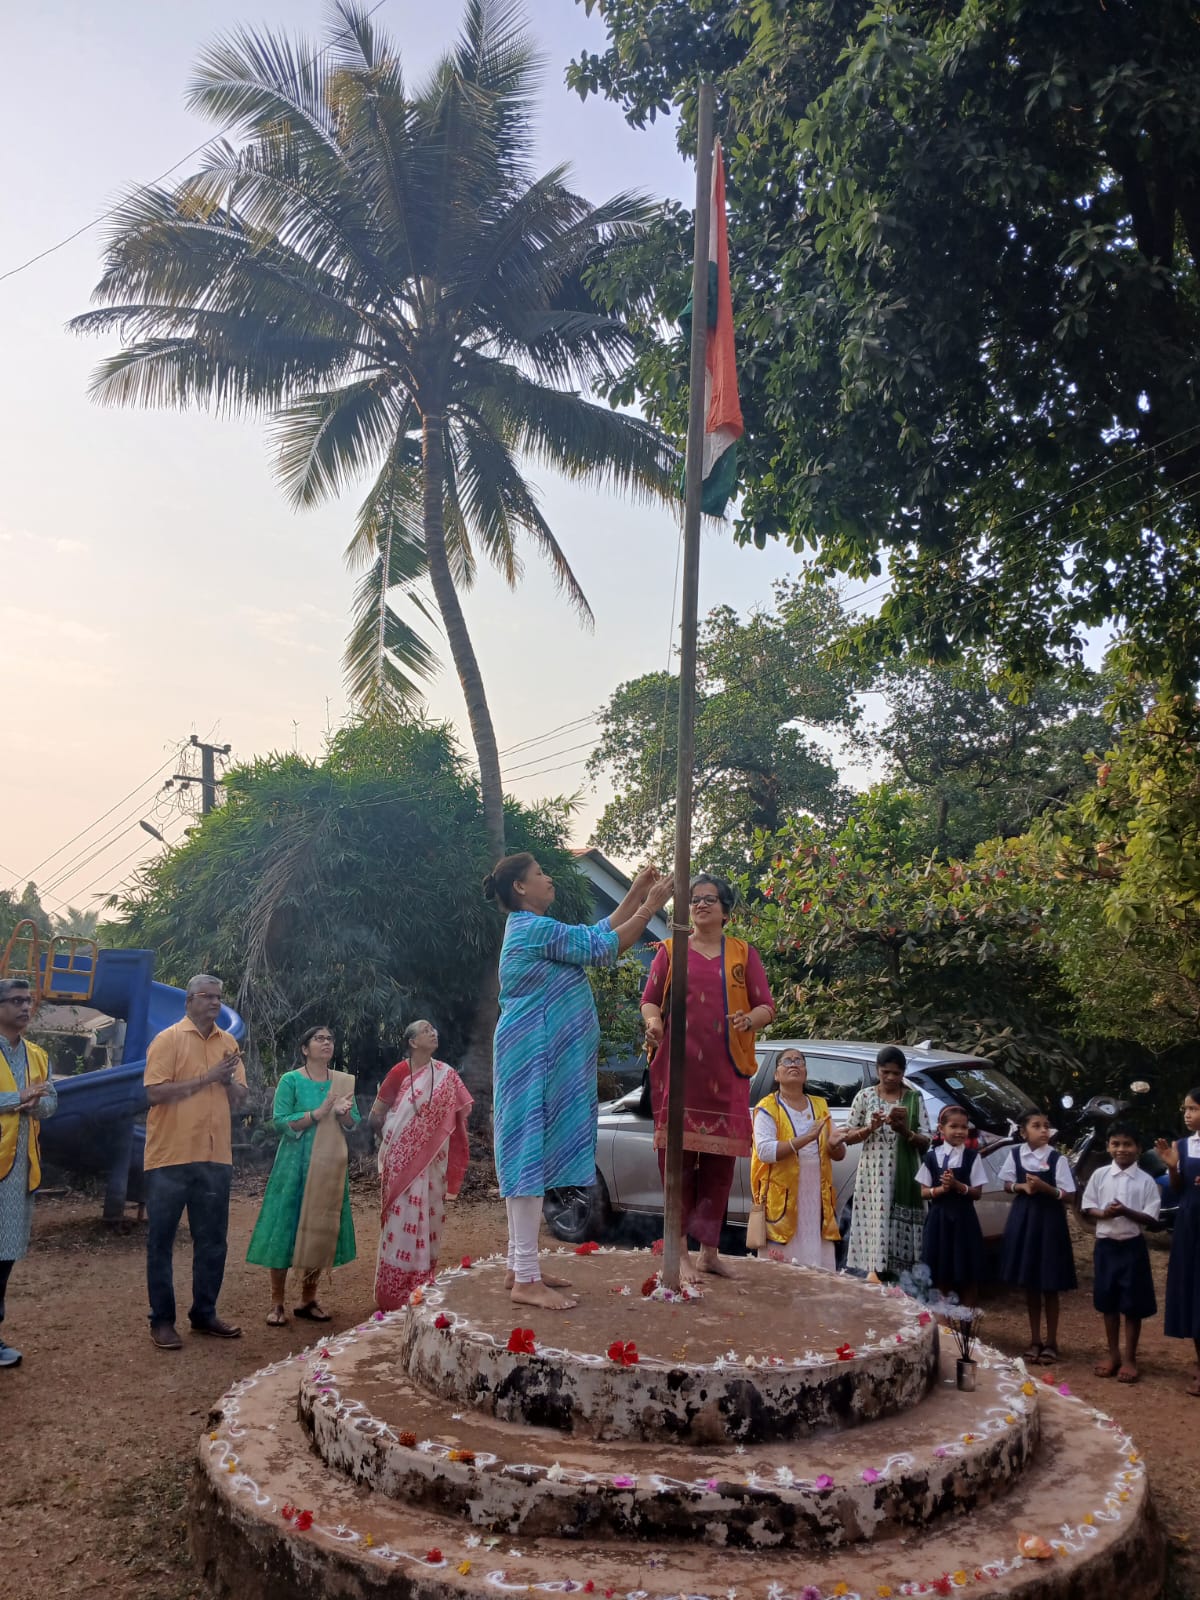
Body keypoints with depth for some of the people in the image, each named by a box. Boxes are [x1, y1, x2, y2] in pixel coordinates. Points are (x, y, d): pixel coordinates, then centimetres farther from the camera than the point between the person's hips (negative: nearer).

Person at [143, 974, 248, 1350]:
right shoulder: (168, 1039, -5)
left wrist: (229, 1080, -9)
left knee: (212, 1241, 11)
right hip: (170, 1157, -5)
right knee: (161, 1241, 3)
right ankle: (161, 1319, 13)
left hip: (215, 1158, 5)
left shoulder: (228, 1042, 11)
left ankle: (204, 1313, 23)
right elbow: (155, 1093, -15)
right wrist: (206, 1078, -17)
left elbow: (238, 1101, 12)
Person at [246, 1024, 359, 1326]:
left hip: (330, 1166, 4)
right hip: (295, 1164, -4)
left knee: (322, 1230, 7)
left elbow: (354, 1124, 8)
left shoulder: (343, 1081, 8)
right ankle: (277, 1303, 7)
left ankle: (308, 1299, 20)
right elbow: (280, 1122, -12)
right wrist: (317, 1113, -20)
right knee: (286, 1227, -2)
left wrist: (344, 1113, -14)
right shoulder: (291, 1080, -5)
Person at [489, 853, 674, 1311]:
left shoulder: (533, 929, 18)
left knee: (531, 1154, 11)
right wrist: (650, 907, -5)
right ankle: (527, 1280, -10)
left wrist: (635, 894, 18)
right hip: (534, 1054, -11)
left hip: (542, 1057, 11)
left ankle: (521, 1265, 16)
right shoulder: (535, 929, -14)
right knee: (532, 1152, -11)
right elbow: (603, 948, -13)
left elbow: (597, 932, 22)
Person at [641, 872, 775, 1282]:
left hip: (726, 1071, 1)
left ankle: (709, 1250, 13)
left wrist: (749, 1020, -16)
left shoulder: (744, 954, 11)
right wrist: (653, 1021, -14)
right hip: (678, 1066, -1)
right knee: (678, 1152, -5)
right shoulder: (671, 951, 12)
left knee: (720, 1156, 2)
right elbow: (650, 999, 8)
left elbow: (766, 1007, 7)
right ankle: (679, 1251, 0)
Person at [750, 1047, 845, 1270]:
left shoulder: (820, 1106, 16)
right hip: (783, 1199, -4)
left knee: (819, 1265, 2)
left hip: (817, 1197, 5)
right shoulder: (767, 1108, 0)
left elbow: (839, 1155, 17)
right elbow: (764, 1151, -15)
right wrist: (805, 1139, -22)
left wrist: (834, 1145, -7)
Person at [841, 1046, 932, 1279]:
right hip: (873, 1174, 0)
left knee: (900, 1225, -3)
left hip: (904, 1176, 0)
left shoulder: (914, 1098, 5)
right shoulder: (865, 1096, 4)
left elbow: (925, 1142, 3)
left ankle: (900, 1278, 1)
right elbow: (848, 1137, 6)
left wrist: (905, 1131, -16)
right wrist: (870, 1128, -11)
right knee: (876, 1223, -7)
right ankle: (875, 1272, -7)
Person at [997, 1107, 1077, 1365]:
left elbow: (1066, 1194, -8)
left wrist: (1044, 1187, -23)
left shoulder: (1057, 1158, -9)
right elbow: (1008, 1185, 8)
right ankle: (1035, 1340, 23)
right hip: (1023, 1218, 3)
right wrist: (1022, 1186, -11)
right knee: (1029, 1285, 11)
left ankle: (1051, 1342, 18)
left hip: (1049, 1219, -3)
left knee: (1050, 1286, 4)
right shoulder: (1015, 1155, -1)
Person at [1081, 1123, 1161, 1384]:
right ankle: (1113, 1355, 24)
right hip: (1105, 1245, 2)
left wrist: (1126, 1212, -23)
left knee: (1133, 1305, 5)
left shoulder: (1146, 1181, -5)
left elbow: (1151, 1219, -7)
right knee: (1108, 1303, 11)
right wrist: (1104, 1213, -17)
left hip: (1132, 1247, -2)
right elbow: (1087, 1208, 3)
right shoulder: (1099, 1175, 0)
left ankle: (1130, 1359, 17)